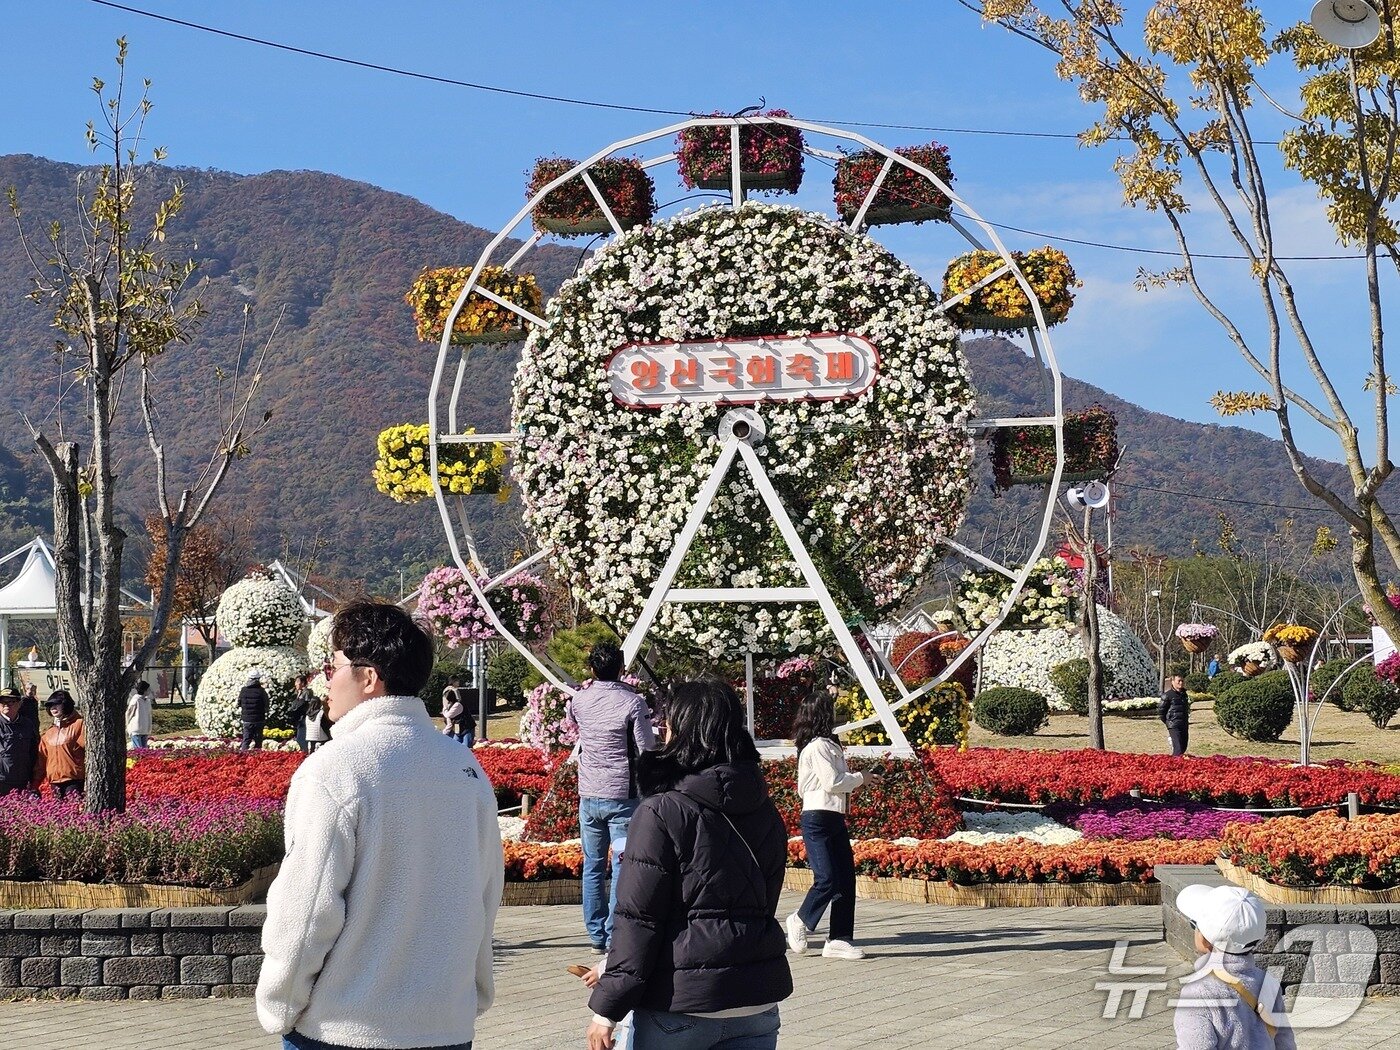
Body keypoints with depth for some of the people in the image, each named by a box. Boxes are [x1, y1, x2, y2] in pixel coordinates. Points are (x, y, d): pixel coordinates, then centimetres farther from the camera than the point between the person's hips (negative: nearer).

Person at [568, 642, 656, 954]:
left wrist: (590, 685, 36)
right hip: (623, 796, -4)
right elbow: (647, 749, -9)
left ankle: (596, 935, 14)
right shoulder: (633, 703, -11)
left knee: (593, 866, 12)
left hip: (589, 796, 4)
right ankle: (614, 937, -2)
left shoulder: (580, 700, 1)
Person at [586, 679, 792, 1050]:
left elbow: (637, 919, -13)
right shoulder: (766, 813, 9)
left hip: (679, 1005, -6)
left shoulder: (661, 813, -12)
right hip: (757, 1001, 6)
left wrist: (607, 1008, -8)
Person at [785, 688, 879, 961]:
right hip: (817, 819, -10)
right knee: (827, 880, -11)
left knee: (846, 879, 5)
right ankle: (800, 921, 12)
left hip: (835, 820, 10)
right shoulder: (817, 747, -13)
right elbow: (832, 782, -18)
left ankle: (839, 940, 7)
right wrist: (861, 778, -4)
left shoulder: (829, 745, 18)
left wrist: (857, 780, 11)